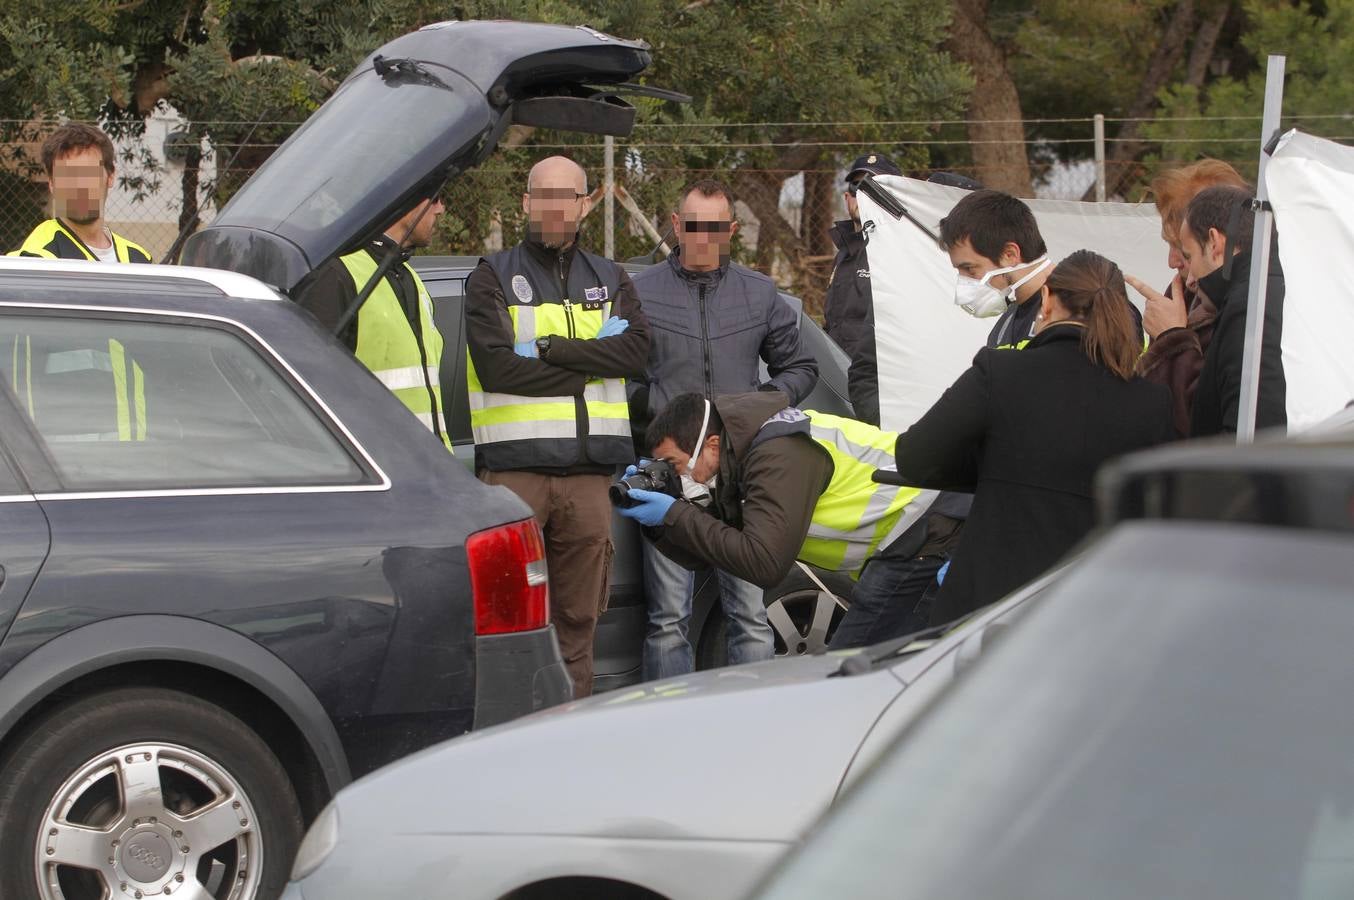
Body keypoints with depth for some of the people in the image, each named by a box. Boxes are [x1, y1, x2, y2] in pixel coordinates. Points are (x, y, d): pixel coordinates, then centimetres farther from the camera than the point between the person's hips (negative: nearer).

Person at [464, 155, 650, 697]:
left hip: (589, 470, 4)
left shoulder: (610, 281, 18)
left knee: (578, 621, 6)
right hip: (516, 466, -4)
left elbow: (636, 350, -2)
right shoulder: (493, 277, 7)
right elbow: (496, 365, -9)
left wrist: (549, 349, -10)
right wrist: (590, 359, -6)